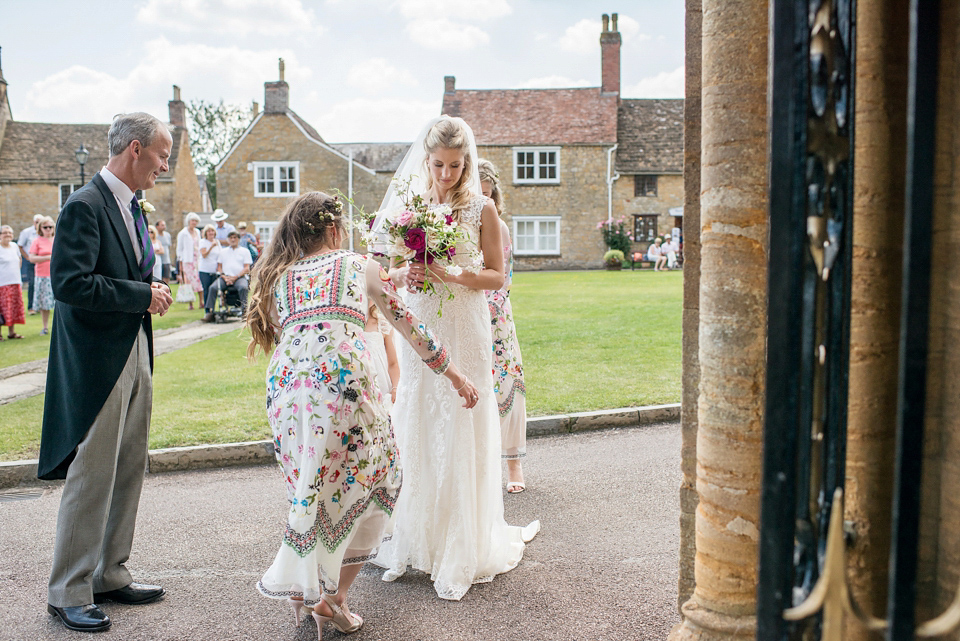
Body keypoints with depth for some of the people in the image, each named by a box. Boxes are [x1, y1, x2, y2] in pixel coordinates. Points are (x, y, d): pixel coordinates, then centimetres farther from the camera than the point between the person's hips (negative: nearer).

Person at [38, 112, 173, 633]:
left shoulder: (131, 206, 14)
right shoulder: (85, 206, -14)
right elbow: (70, 283, -23)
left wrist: (150, 289, 5)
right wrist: (143, 294, -18)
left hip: (134, 355, 9)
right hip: (98, 361, -9)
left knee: (128, 473, 14)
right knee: (92, 477, -1)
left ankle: (110, 575, 28)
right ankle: (68, 592, 14)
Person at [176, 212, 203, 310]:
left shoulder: (197, 232, 16)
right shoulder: (183, 233, 1)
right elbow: (179, 249, 1)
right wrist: (180, 264, -4)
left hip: (198, 260, 5)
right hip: (187, 261, -5)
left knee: (200, 281, -6)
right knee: (189, 282, -7)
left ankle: (201, 302, -4)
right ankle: (190, 304, -4)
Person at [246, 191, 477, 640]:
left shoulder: (277, 277, 24)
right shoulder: (360, 266, 17)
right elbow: (409, 327, 19)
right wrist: (455, 376, 27)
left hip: (285, 385, 4)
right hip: (342, 379, -4)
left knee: (313, 486, 21)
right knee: (368, 477, 12)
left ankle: (305, 586, 23)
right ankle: (331, 596, 11)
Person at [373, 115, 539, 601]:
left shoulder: (481, 209, 1)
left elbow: (497, 276, 0)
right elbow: (390, 269, 12)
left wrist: (453, 275, -16)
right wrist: (402, 275, -11)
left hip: (464, 329, -2)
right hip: (418, 328, 3)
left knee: (460, 434, -1)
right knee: (414, 429, 5)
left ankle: (461, 551, 13)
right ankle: (415, 542, 21)